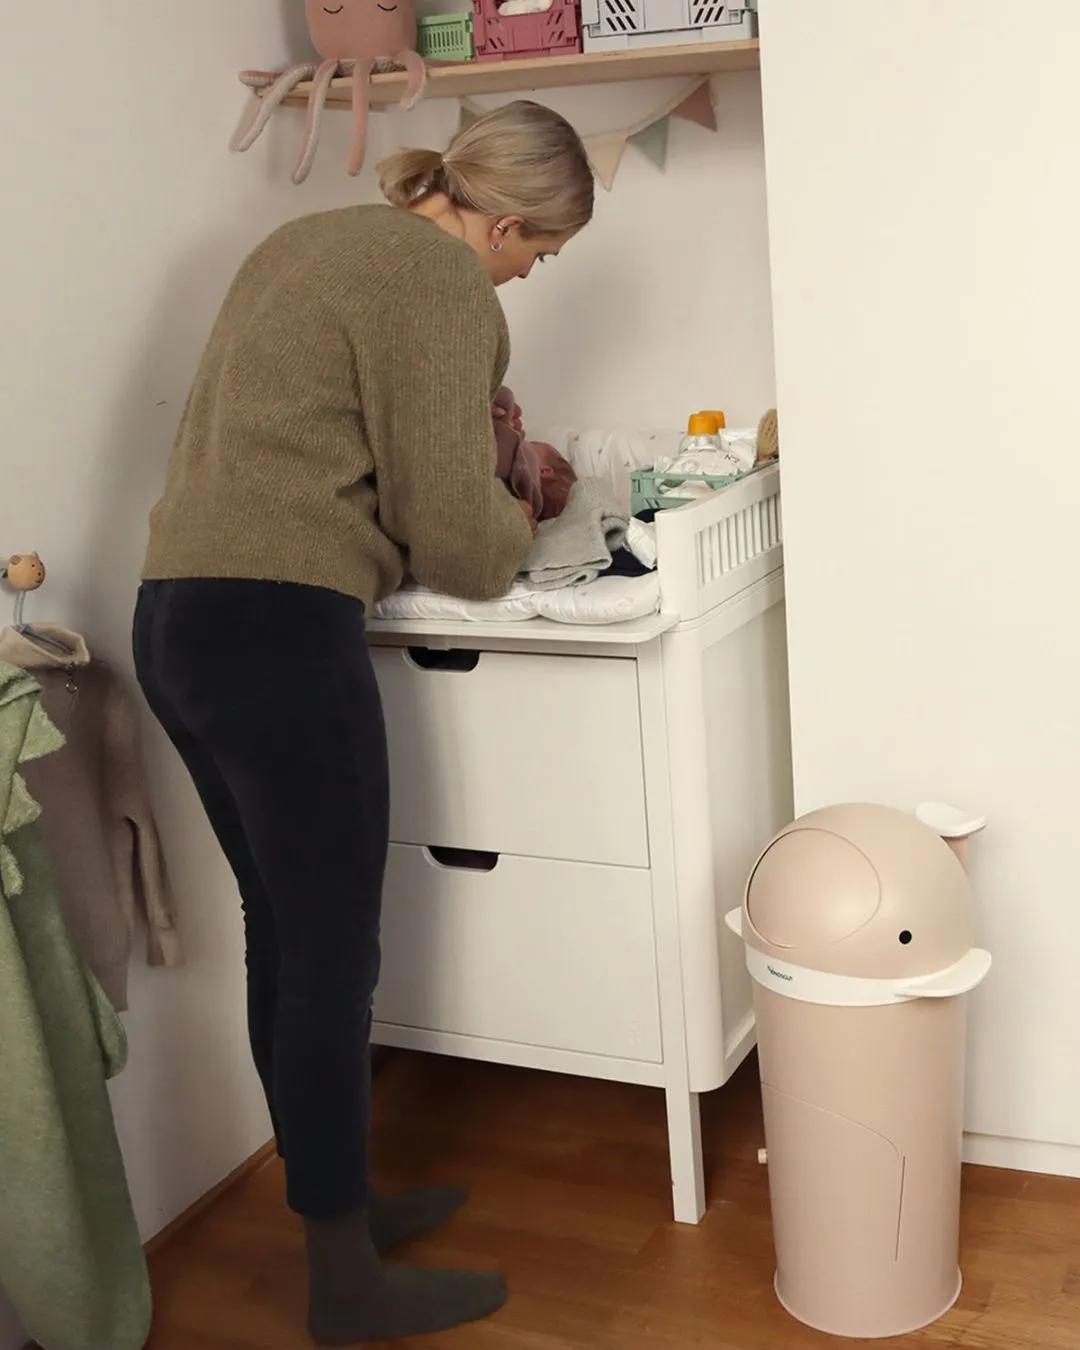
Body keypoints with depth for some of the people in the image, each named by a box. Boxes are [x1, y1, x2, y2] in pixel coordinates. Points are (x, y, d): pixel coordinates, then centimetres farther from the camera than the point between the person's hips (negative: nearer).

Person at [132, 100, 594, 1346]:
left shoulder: (311, 240, 20)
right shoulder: (445, 287, -8)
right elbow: (453, 538, -10)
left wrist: (480, 436, 22)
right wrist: (514, 526, 12)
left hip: (175, 614, 9)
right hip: (278, 630, -9)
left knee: (283, 936, 16)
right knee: (333, 959, 0)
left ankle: (335, 1200, 31)